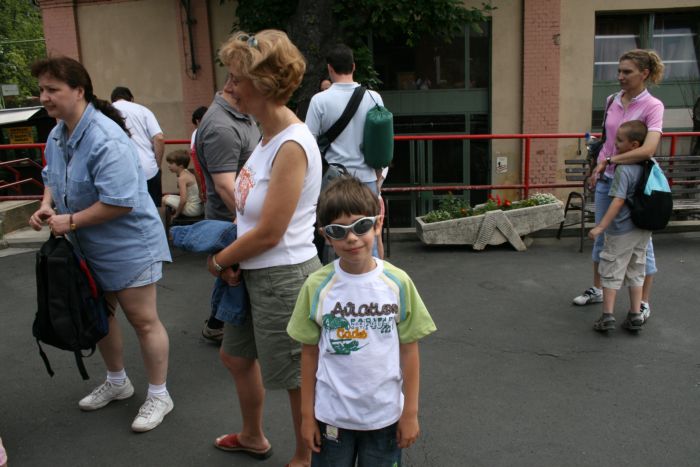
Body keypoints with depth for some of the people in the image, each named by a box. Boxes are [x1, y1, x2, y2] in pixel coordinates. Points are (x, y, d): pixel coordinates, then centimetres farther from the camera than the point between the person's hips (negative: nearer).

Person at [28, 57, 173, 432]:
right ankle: (117, 382, 42)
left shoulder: (106, 140, -26)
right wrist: (46, 205, -2)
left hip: (128, 246, -9)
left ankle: (159, 395, 18)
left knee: (143, 320, 1)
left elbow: (119, 203, -30)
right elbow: (53, 178, 19)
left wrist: (71, 221, -21)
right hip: (88, 248, 9)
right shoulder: (57, 135, 3)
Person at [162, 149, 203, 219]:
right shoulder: (189, 174, 10)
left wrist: (176, 214, -11)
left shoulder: (182, 178, -16)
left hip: (192, 210, -9)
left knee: (165, 199, -6)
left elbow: (183, 200, -23)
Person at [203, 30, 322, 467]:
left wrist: (219, 260, -8)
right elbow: (249, 208, 8)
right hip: (256, 273, 10)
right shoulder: (270, 135, 5)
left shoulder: (292, 146, -24)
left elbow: (268, 233, -23)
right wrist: (231, 256, -7)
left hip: (283, 277, -10)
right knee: (237, 355, 25)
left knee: (298, 376, 10)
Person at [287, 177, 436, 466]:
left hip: (386, 416, 0)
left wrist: (410, 412, 0)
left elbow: (409, 350, -3)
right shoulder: (317, 287, -11)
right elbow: (309, 353, -2)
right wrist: (307, 414, 2)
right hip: (331, 415, 0)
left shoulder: (398, 283, -11)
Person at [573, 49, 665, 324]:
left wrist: (610, 161, -26)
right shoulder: (613, 101, 3)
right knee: (602, 236, 17)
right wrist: (599, 167, 10)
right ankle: (597, 289, 34)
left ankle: (643, 303, 19)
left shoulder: (652, 106, -16)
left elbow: (648, 149, -30)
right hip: (607, 180, 6)